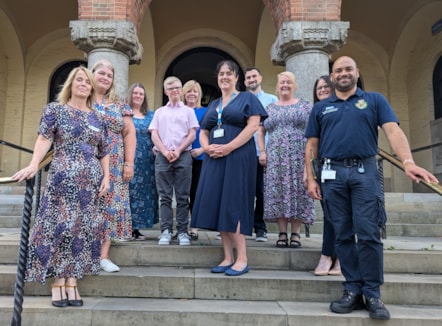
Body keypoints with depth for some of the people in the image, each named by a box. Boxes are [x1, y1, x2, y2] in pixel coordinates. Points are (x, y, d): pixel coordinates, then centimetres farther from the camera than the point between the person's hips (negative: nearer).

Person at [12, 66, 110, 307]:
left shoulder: (97, 118, 15)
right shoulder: (54, 110, 5)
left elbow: (104, 152, 15)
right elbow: (44, 139, -10)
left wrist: (106, 178, 4)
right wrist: (34, 164, -25)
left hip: (91, 181, 4)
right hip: (62, 179, -4)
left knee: (83, 229, 4)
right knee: (59, 226, -3)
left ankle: (72, 283, 12)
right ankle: (58, 283, 7)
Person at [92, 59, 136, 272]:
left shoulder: (119, 104, 14)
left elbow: (129, 133, 10)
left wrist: (129, 162, 1)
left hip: (113, 166, 3)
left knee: (111, 206, 0)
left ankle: (103, 256, 6)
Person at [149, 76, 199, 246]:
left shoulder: (188, 111, 13)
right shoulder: (159, 112, 17)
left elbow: (192, 135, 4)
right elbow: (154, 135, 8)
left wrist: (178, 151, -9)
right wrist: (165, 152, -8)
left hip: (183, 156, -1)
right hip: (163, 156, 1)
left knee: (182, 196, -1)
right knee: (165, 196, 0)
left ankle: (182, 231, 3)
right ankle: (166, 231, 4)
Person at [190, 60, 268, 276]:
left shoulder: (247, 98, 4)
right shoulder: (212, 105, 21)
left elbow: (253, 125, -9)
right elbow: (203, 132, 18)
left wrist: (228, 147, -17)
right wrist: (206, 147, -5)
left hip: (237, 157, -6)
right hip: (214, 159, 6)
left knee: (233, 205, -10)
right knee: (218, 206, 2)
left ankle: (242, 259, -1)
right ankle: (228, 258, 10)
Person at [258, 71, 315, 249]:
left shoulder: (305, 105, 10)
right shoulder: (269, 108, 17)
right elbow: (261, 132, 17)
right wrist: (262, 151, 4)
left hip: (299, 157, -2)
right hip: (275, 159, 2)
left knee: (298, 191, -4)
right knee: (277, 193, -2)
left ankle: (296, 233, 4)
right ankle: (282, 233, 5)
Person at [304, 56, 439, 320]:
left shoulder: (375, 100, 12)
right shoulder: (321, 108, 17)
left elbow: (393, 131, -2)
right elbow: (312, 146, 13)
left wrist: (408, 162, -19)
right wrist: (311, 178, 3)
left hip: (365, 172, -2)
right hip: (332, 174, 2)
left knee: (369, 234, -4)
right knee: (343, 236, 4)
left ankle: (373, 294, 7)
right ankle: (353, 290, 13)